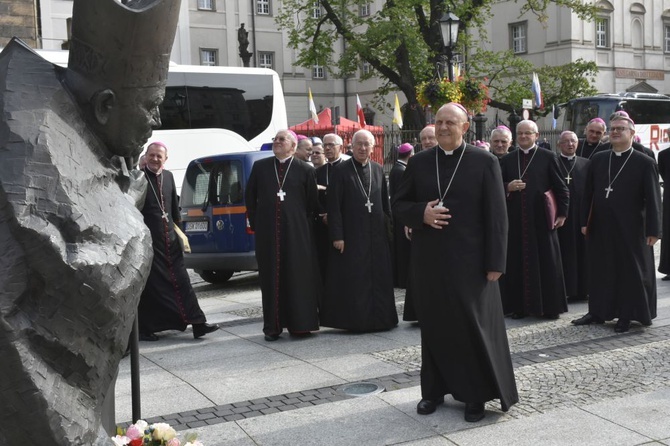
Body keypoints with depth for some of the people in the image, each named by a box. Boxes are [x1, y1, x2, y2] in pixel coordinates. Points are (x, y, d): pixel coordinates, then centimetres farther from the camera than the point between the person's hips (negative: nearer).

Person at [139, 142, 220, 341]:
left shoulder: (168, 176, 10)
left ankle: (197, 324, 5)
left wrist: (178, 226, 18)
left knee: (181, 281, 5)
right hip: (148, 240, -6)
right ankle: (145, 329, 13)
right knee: (150, 286, 2)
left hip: (169, 238, 6)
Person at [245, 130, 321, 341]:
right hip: (267, 232, 2)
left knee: (298, 278, 0)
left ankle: (299, 324, 10)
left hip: (297, 233, -2)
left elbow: (312, 203, 5)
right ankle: (272, 327, 10)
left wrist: (304, 224, 2)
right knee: (270, 279, 3)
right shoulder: (260, 167, 9)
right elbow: (250, 196, 12)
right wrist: (255, 223, 7)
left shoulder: (305, 170, 3)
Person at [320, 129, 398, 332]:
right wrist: (337, 236, -12)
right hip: (351, 235, -4)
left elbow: (385, 202, 13)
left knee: (378, 277, 8)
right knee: (352, 279, 0)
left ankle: (378, 318, 18)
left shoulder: (378, 170, 9)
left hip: (376, 235, 4)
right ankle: (354, 319, 10)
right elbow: (334, 206, -7)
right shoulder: (341, 170, -4)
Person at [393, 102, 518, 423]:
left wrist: (495, 262, -9)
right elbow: (399, 205, 10)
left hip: (469, 261, -3)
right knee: (433, 326, 11)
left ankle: (476, 394, 18)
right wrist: (421, 213, -13)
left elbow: (496, 216, -5)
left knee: (474, 328, 5)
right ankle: (435, 389, 25)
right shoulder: (418, 162, 6)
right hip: (428, 260, 3)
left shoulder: (485, 162, -3)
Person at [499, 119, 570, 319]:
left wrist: (562, 213, -3)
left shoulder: (548, 157, 2)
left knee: (547, 263, 3)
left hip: (541, 218, -2)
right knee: (517, 263, 5)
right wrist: (508, 187, -11)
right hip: (515, 219, 3)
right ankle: (519, 305, 13)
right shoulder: (507, 159, 10)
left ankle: (550, 306, 12)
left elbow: (560, 187, 2)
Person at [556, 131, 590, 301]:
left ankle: (581, 289, 16)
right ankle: (562, 290, 7)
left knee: (581, 252, 7)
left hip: (581, 215, 3)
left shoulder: (586, 164, 9)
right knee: (563, 253, 1)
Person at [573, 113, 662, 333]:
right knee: (600, 270, 12)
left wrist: (653, 230, -11)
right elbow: (588, 192, 9)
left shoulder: (645, 163, -5)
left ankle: (627, 316, 17)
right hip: (600, 227, 4)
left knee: (630, 271, 5)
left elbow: (653, 199, -7)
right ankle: (598, 311, 24)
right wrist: (585, 221, 5)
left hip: (630, 229, -4)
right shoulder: (598, 159, 7)